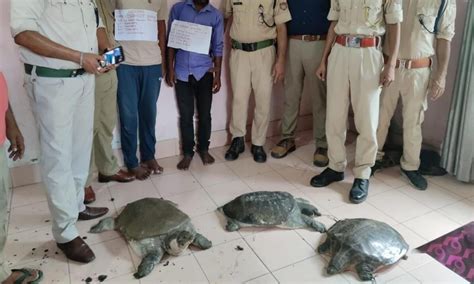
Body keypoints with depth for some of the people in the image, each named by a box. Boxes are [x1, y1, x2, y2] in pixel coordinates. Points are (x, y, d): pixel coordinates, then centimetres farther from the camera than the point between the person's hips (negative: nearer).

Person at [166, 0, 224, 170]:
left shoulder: (216, 15, 2)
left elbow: (218, 47, 3)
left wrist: (218, 75, 0)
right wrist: (170, 68, -2)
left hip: (204, 72, 0)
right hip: (182, 72, 0)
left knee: (204, 114, 7)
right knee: (186, 115, 5)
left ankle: (204, 149, 26)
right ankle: (187, 152, 19)